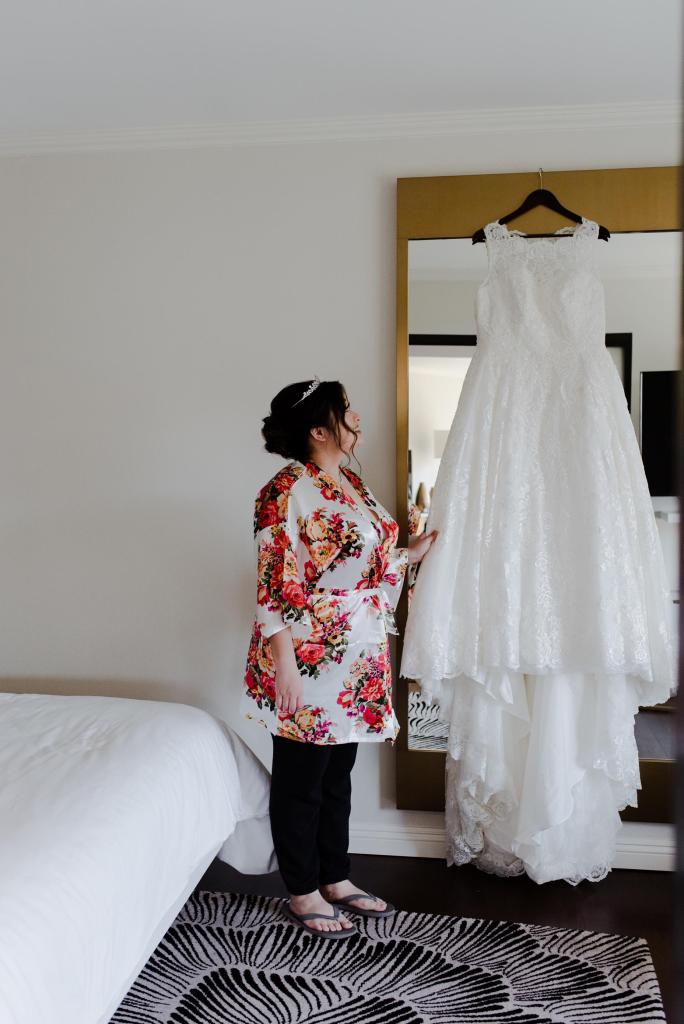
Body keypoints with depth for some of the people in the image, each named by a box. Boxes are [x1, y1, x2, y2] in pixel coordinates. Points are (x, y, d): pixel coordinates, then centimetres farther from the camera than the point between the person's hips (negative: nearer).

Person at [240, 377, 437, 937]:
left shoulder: (352, 483, 11)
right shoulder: (286, 492, -16)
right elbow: (274, 584, -19)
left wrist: (410, 554, 12)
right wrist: (283, 659, -21)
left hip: (357, 659, 9)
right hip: (308, 658, -8)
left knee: (338, 773, 19)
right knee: (301, 780, 8)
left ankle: (335, 879, 35)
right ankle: (302, 893, 25)